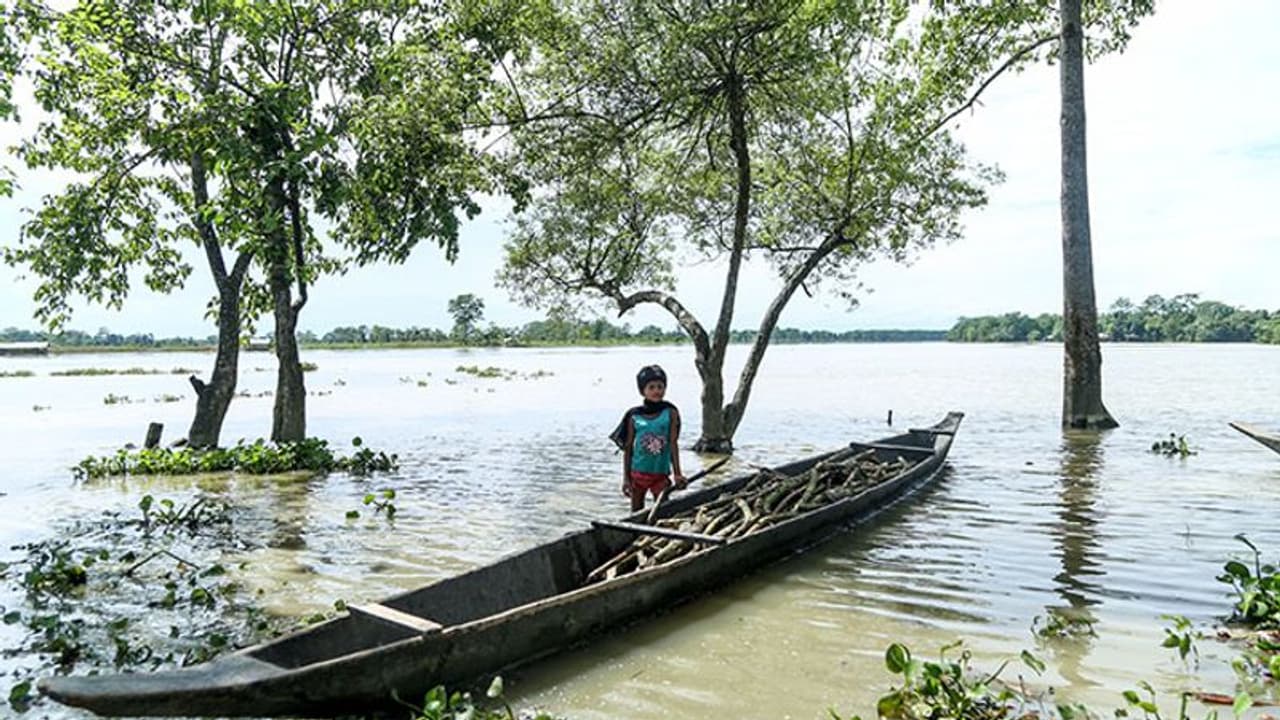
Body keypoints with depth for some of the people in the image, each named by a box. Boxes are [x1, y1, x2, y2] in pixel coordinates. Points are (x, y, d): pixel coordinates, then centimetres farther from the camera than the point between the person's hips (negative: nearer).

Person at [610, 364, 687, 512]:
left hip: (661, 473, -1)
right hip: (638, 472, 1)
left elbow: (673, 443, -7)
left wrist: (677, 474, -12)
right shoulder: (634, 416, -2)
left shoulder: (670, 413, -3)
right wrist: (626, 478, 0)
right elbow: (627, 448, 2)